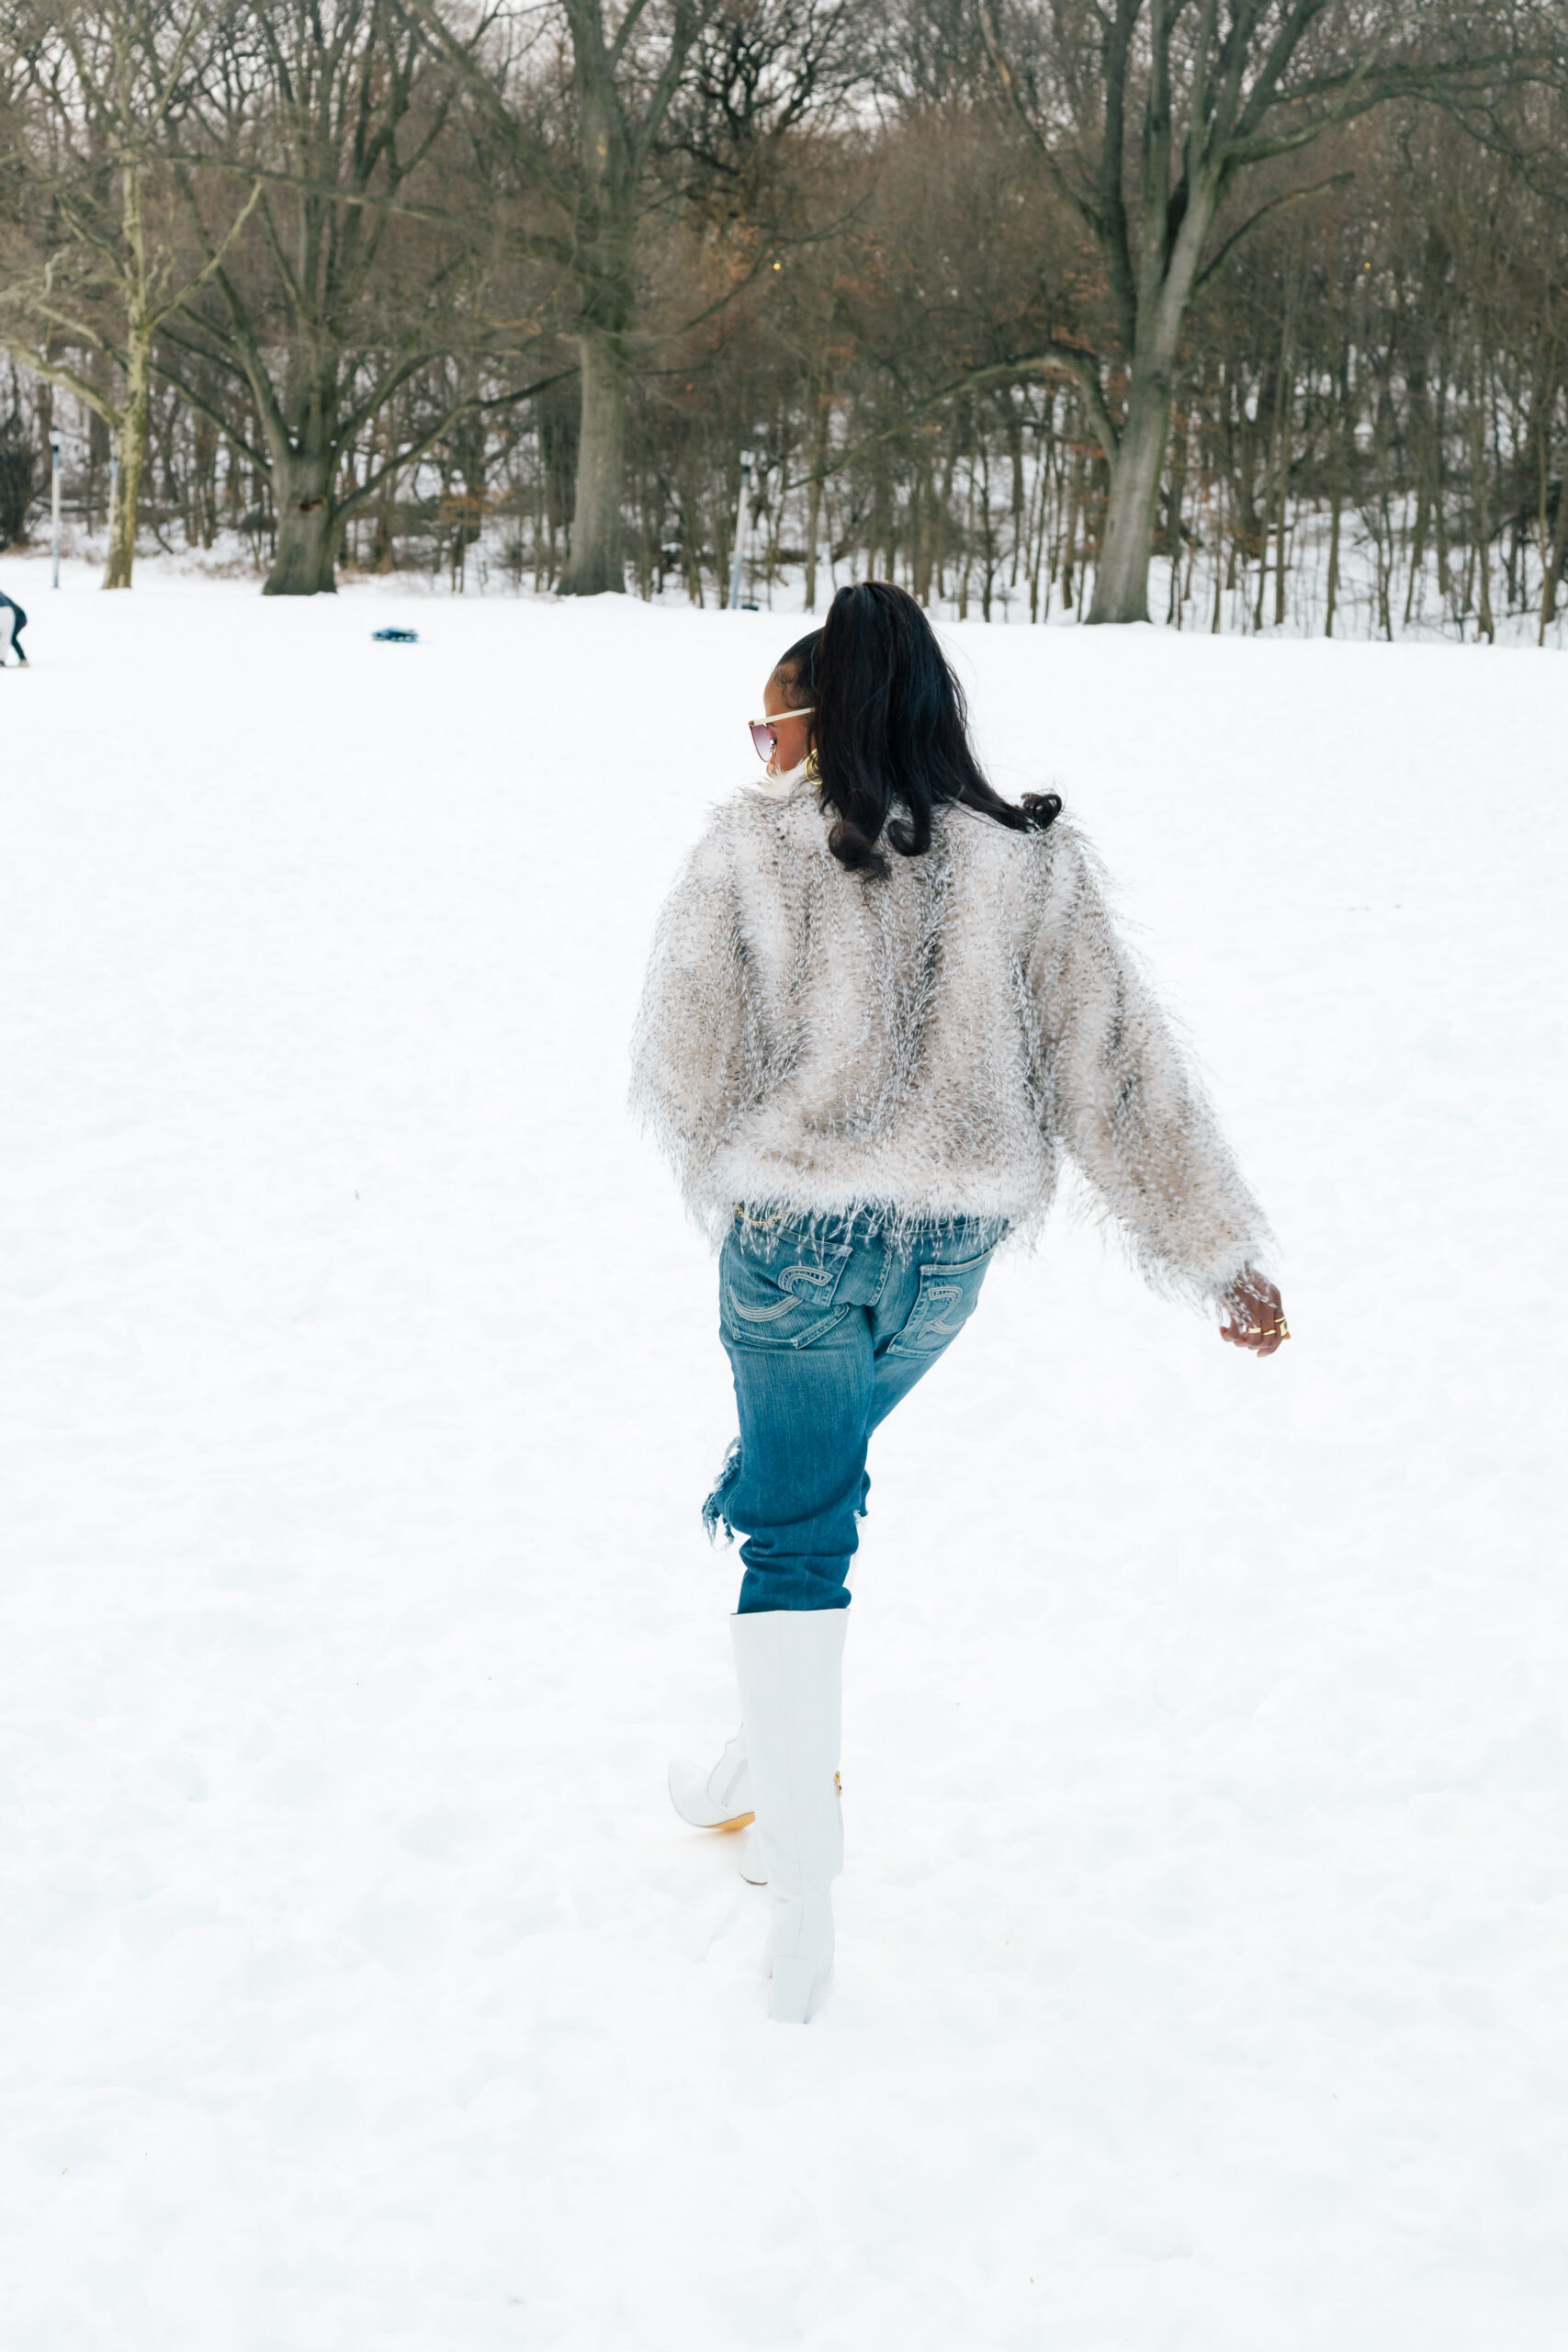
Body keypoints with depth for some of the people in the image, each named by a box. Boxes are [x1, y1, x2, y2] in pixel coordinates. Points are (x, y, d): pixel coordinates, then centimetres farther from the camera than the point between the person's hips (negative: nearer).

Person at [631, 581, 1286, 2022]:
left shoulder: (750, 853, -9)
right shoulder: (1029, 863, 0)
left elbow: (681, 1071, -4)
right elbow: (1117, 1068, -1)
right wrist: (1223, 1254, 2)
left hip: (795, 1237, -4)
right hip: (954, 1248, 4)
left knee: (796, 1525, 6)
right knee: (810, 1468, 25)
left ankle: (803, 1884, -2)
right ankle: (772, 1765, 33)